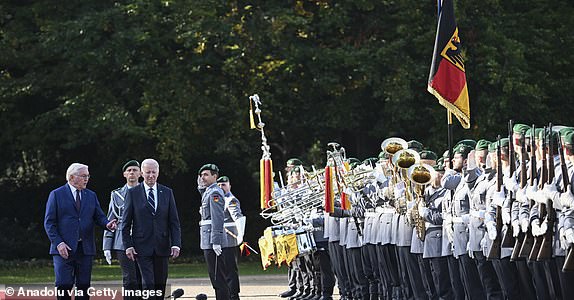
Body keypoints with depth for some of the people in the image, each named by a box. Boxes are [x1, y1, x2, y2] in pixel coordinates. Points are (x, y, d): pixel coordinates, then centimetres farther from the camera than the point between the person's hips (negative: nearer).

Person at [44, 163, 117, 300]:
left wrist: (107, 224, -15)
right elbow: (49, 222, -2)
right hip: (64, 248, -4)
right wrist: (58, 243, -14)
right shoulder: (57, 195, 2)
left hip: (85, 248, 4)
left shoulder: (91, 196, 15)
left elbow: (99, 216, 10)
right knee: (64, 285, -9)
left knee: (84, 286, 3)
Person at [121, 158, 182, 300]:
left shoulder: (167, 193, 9)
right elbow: (126, 223, 2)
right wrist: (128, 245, -6)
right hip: (142, 246, -3)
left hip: (162, 246, 3)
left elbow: (174, 222, 7)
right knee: (148, 283, -11)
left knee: (160, 283, 5)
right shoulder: (133, 193, 2)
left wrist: (176, 244, -4)